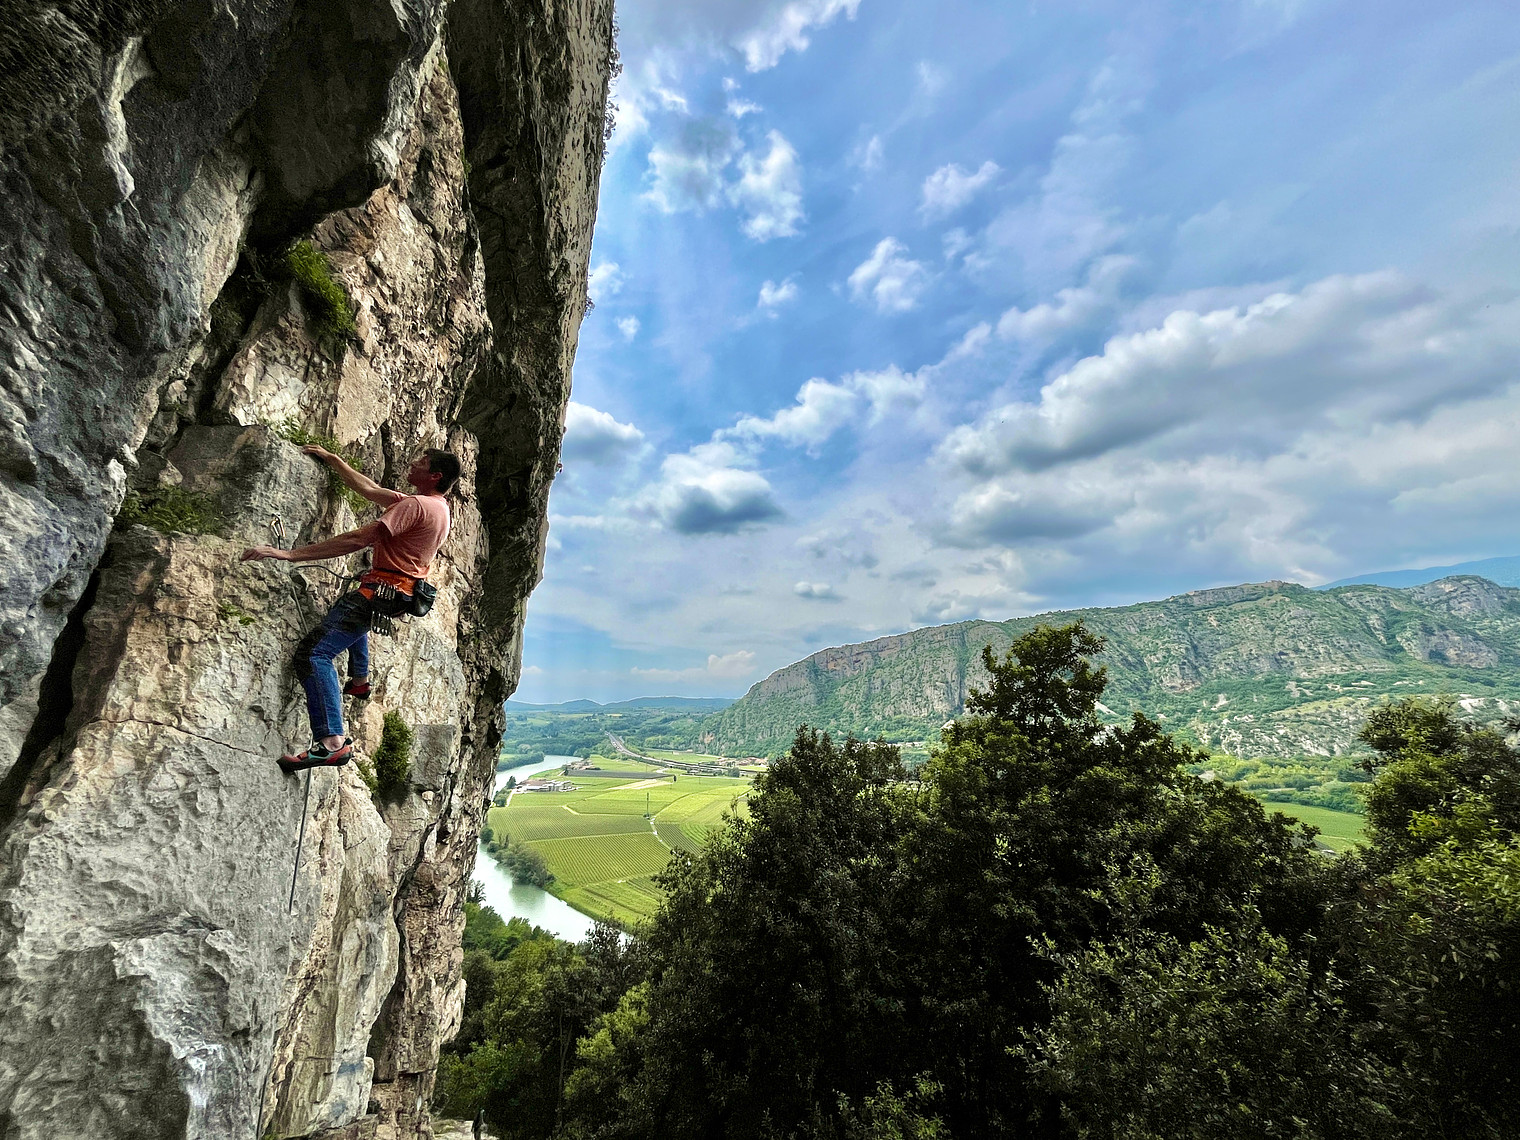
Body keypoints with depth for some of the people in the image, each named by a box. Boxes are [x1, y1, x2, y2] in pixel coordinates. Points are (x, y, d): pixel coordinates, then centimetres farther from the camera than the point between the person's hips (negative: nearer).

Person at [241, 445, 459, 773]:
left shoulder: (416, 505, -19)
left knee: (313, 653, -18)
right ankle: (359, 681, 42)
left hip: (382, 589, -11)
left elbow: (357, 540, -25)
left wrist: (289, 554, -23)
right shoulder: (439, 506, 11)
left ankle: (332, 742, -25)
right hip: (402, 593, 11)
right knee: (354, 611, 42)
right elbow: (369, 490, 21)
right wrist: (332, 459, 26)